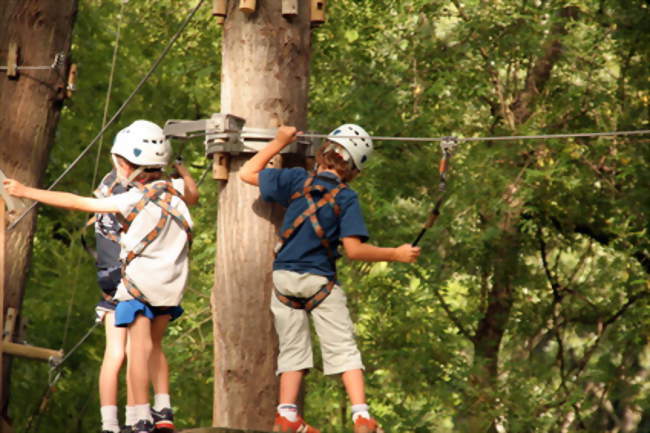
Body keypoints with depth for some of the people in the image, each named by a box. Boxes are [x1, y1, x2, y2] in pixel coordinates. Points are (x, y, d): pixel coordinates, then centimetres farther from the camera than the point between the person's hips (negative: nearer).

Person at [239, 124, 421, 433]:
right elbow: (353, 249, -15)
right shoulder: (346, 198, -9)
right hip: (319, 281, -3)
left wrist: (279, 143, 18)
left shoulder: (296, 180, -1)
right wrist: (396, 255, -4)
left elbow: (247, 173, 9)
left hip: (284, 277, 3)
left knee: (292, 349, 12)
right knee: (344, 349, 0)